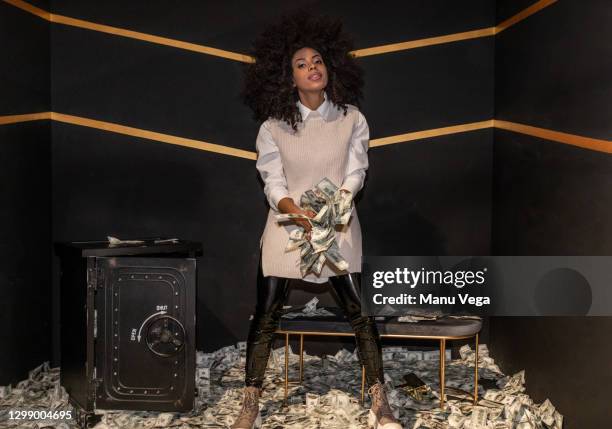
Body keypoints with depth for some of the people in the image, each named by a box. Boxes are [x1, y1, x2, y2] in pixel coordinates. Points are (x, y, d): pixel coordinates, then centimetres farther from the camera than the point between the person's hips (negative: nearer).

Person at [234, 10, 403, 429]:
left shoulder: (352, 119, 1)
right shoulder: (273, 127, -2)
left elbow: (355, 173, -4)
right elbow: (273, 184, -6)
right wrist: (300, 213, -26)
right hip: (287, 226, 0)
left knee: (361, 313, -1)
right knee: (266, 316, 0)